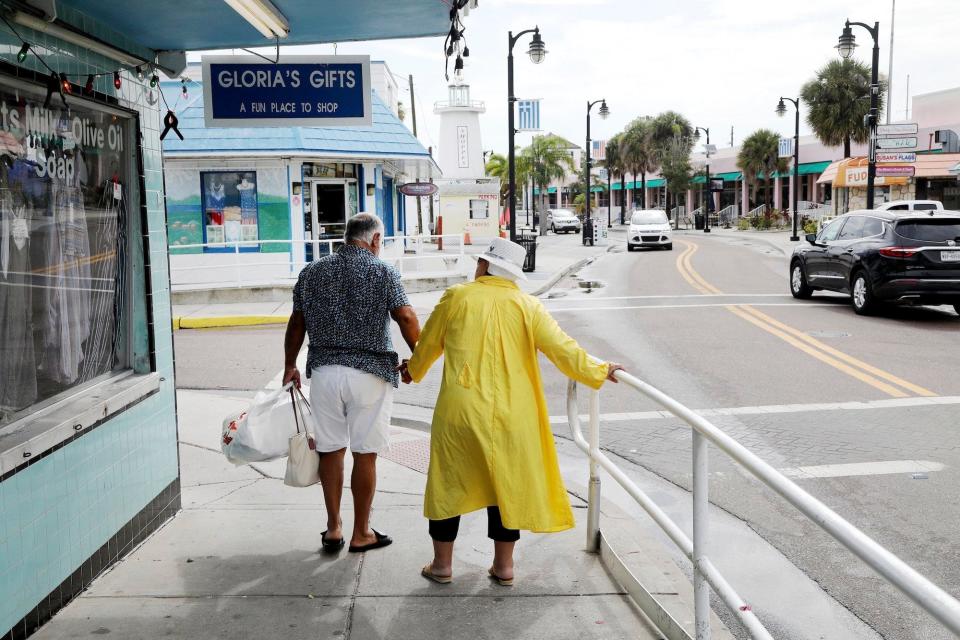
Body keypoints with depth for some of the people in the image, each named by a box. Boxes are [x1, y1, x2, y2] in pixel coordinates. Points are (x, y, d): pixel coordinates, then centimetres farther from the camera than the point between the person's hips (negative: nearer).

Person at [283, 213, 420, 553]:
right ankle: (361, 534, 13)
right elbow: (406, 318, -10)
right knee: (365, 454, 4)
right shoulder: (382, 271, -3)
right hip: (369, 372, -3)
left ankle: (333, 528, 19)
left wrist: (289, 366, 21)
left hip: (324, 371, 4)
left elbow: (296, 323, 12)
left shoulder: (312, 272, 8)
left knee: (331, 449, 12)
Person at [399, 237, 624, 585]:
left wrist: (414, 370, 31)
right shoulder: (528, 306, 1)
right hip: (510, 416, 1)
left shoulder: (456, 297, 0)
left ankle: (442, 563, 22)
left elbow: (428, 344, 12)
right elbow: (562, 349, -3)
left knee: (448, 482, 13)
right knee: (507, 484, 14)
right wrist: (599, 373, 10)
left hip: (459, 412, -1)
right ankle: (503, 566, 21)